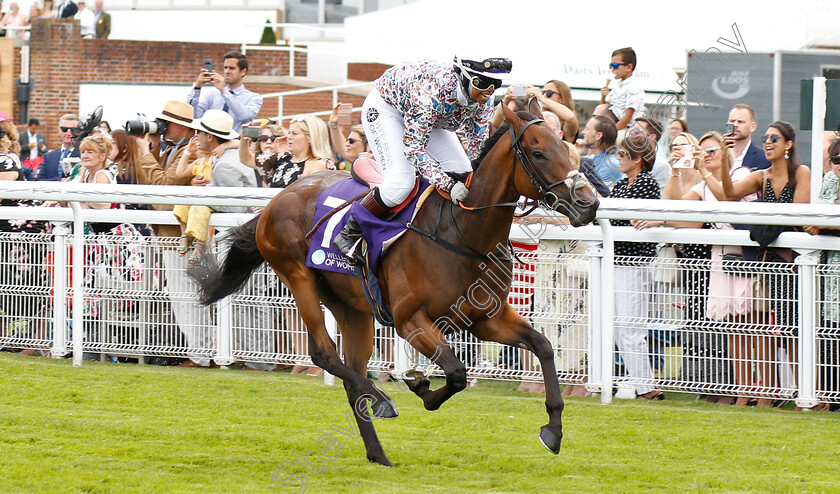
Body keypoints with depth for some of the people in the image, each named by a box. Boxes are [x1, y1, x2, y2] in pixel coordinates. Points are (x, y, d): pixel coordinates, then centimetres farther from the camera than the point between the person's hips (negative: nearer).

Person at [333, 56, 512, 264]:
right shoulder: (432, 91, -43)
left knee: (464, 174, -6)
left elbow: (480, 145, -9)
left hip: (431, 117, 8)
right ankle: (348, 235, -9)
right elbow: (413, 148, -40)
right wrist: (449, 185, -48)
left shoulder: (484, 100, -22)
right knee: (401, 181, -24)